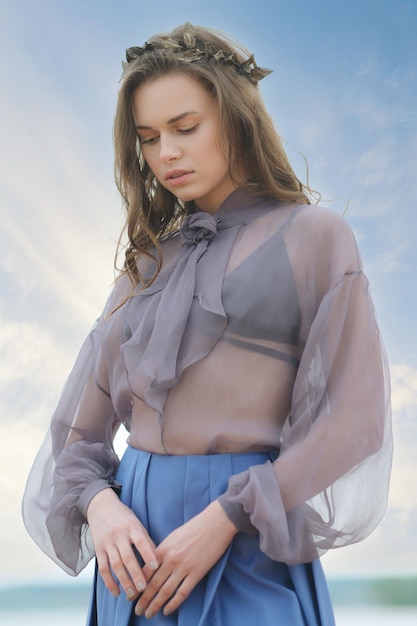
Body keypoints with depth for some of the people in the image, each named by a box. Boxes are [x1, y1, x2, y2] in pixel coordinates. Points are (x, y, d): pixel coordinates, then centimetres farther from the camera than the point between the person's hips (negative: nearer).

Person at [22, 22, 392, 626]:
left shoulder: (313, 236, 0)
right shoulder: (147, 263, 13)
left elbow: (348, 416, -8)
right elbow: (83, 422, 11)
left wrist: (226, 518, -15)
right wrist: (99, 503, -9)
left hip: (252, 544, -4)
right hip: (136, 536, 4)